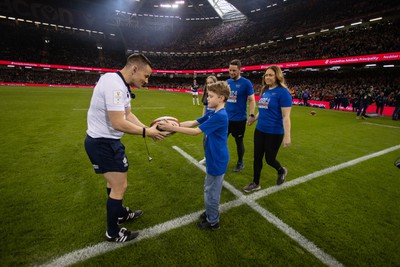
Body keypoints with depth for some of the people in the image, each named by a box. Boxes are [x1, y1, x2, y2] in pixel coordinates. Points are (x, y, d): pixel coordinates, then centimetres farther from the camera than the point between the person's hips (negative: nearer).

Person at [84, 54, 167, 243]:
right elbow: (118, 123, -29)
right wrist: (146, 132, -18)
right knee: (120, 186, 1)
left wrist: (149, 129, -5)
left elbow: (128, 115, 6)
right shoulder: (114, 85, -26)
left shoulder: (120, 85, 8)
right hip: (103, 143, -10)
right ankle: (113, 233, 23)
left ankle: (120, 214, 47)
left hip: (105, 141, 10)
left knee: (115, 182, 24)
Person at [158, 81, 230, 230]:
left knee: (211, 191, 8)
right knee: (210, 189, 23)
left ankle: (213, 221, 27)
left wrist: (172, 128, -23)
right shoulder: (213, 113, 6)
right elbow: (193, 123, 6)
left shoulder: (220, 116, -25)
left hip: (217, 161, -9)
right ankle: (210, 213, 43)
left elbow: (196, 131, -26)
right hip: (213, 159, 9)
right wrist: (174, 124, -5)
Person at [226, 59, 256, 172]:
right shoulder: (227, 82, 6)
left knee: (239, 141, 9)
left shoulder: (246, 83, -10)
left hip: (239, 119, -5)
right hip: (226, 117, 5)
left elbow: (251, 100, -10)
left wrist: (251, 115, -19)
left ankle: (240, 163, 28)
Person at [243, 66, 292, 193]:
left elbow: (286, 116, -19)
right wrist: (255, 118, 19)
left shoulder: (282, 92, -16)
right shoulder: (265, 91, 7)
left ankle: (282, 171, 42)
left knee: (269, 159, 7)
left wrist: (287, 135, -22)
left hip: (274, 132, -7)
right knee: (257, 157, 11)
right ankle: (255, 183, 27)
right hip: (260, 130, 7)